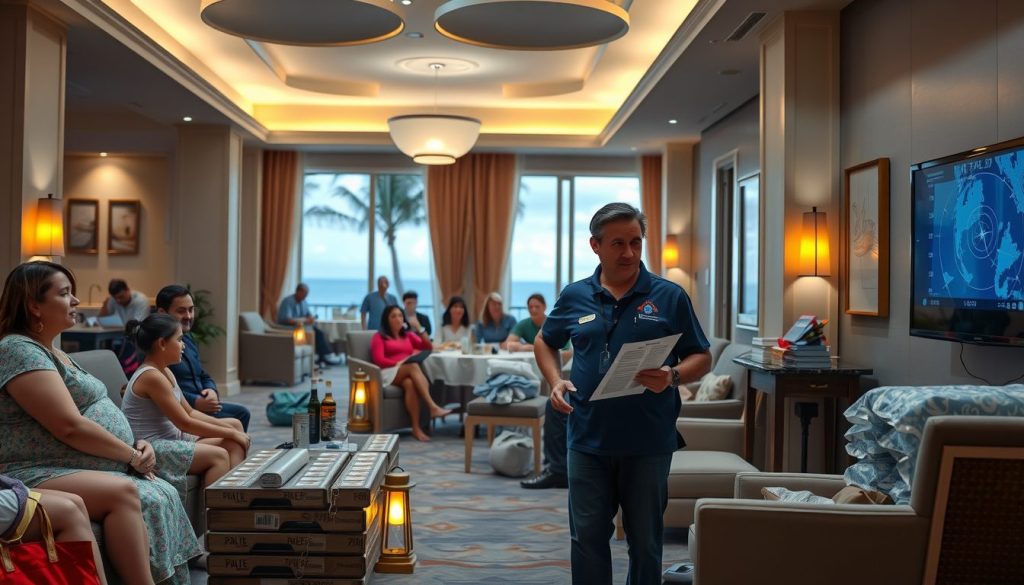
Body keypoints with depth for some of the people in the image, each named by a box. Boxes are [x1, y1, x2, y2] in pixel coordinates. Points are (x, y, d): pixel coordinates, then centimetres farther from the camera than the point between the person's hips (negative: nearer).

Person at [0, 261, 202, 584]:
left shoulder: (53, 352, 19)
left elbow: (91, 414, 21)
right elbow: (70, 427, -20)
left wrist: (135, 444, 3)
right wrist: (132, 455, -11)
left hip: (90, 470, 10)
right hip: (39, 476, -10)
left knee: (163, 495, -10)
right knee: (123, 492, -32)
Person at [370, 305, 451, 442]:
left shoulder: (408, 335, 27)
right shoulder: (379, 337, 11)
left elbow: (428, 347, 17)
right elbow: (379, 360, -3)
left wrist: (420, 328, 5)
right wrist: (398, 363, -15)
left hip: (408, 374, 4)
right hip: (389, 374, -4)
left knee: (410, 384, -38)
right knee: (413, 366, -37)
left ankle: (416, 428, -47)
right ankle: (433, 407, -50)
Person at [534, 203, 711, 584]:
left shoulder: (670, 297, -2)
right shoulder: (575, 296, 4)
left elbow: (702, 359, 2)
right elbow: (545, 342, 19)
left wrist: (672, 377, -19)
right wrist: (555, 382, 1)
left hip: (649, 443, -1)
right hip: (588, 440, 2)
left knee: (645, 541, 11)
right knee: (587, 538, 8)